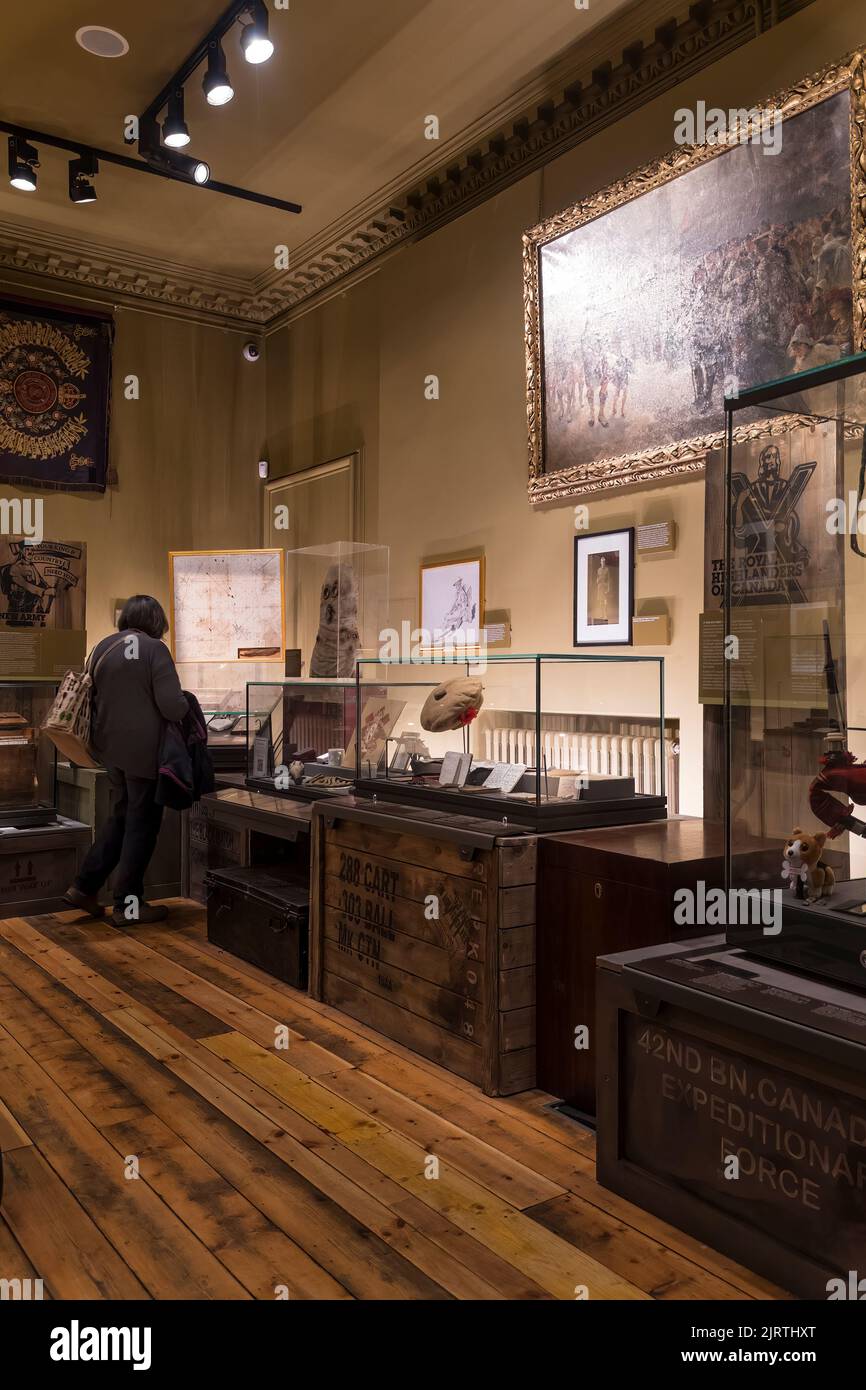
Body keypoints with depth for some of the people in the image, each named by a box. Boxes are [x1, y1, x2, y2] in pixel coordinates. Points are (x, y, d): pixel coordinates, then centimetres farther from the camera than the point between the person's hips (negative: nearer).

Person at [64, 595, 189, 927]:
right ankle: (128, 905, 12)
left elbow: (91, 697, 15)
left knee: (122, 815, 22)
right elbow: (172, 707, -19)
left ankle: (84, 886, 22)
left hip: (110, 747, 7)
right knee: (142, 824, 5)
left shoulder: (101, 648, 6)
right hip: (144, 750, -7)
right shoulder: (154, 650, -14)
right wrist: (186, 704, 2)